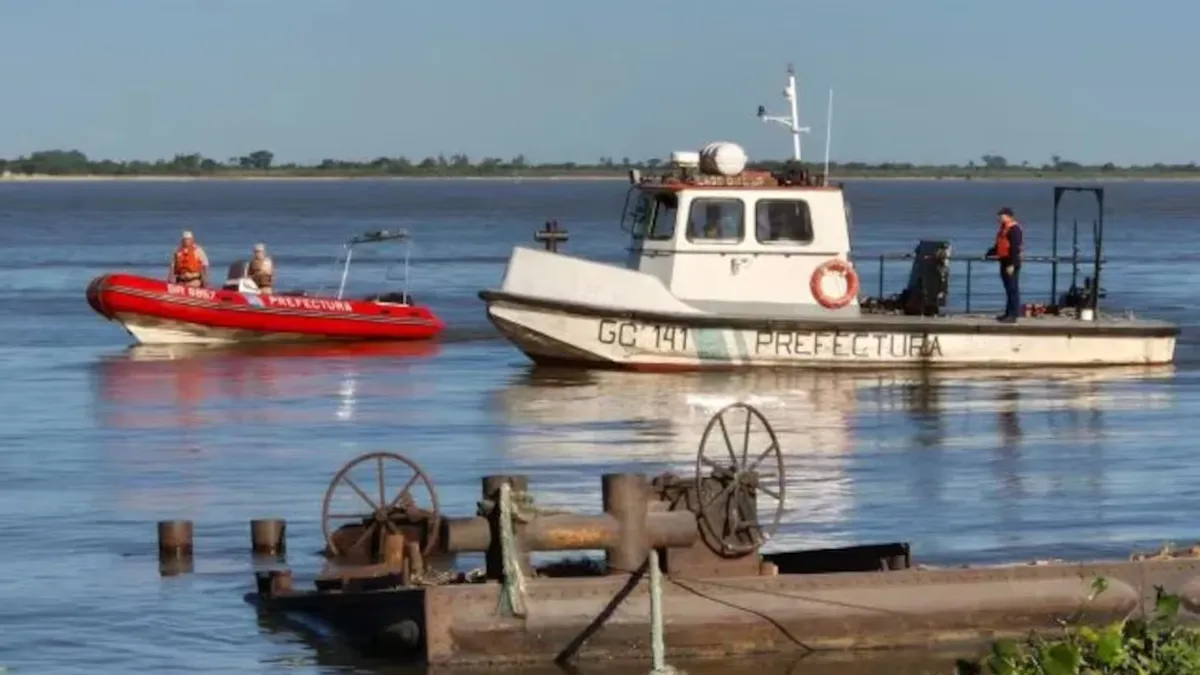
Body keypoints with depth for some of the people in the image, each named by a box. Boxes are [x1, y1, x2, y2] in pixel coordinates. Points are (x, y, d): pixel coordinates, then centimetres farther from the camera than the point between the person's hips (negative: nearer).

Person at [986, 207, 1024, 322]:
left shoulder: (1014, 229, -14)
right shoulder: (1004, 228, 17)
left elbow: (1015, 248, -21)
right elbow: (999, 246, 27)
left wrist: (1012, 264, -25)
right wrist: (988, 254, 22)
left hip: (1011, 263, -10)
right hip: (1004, 261, 10)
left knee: (1013, 289, -8)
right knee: (1008, 289, 14)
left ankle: (1013, 315, -8)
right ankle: (1008, 313, 19)